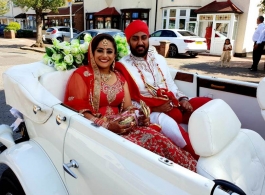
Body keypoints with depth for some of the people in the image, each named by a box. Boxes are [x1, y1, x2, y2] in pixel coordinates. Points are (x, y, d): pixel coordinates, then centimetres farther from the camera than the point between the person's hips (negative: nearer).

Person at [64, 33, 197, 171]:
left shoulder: (120, 78, 15)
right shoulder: (81, 75, -1)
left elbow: (128, 108, 11)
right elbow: (78, 110, -9)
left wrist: (139, 118, -12)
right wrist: (107, 126, -21)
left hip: (122, 126, 5)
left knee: (154, 136, -24)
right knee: (134, 144, -31)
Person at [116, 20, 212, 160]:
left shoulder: (159, 59, 14)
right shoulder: (123, 66, -4)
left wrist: (183, 99, -1)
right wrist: (154, 109, -16)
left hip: (174, 106, 6)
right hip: (151, 113, -6)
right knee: (166, 122, -38)